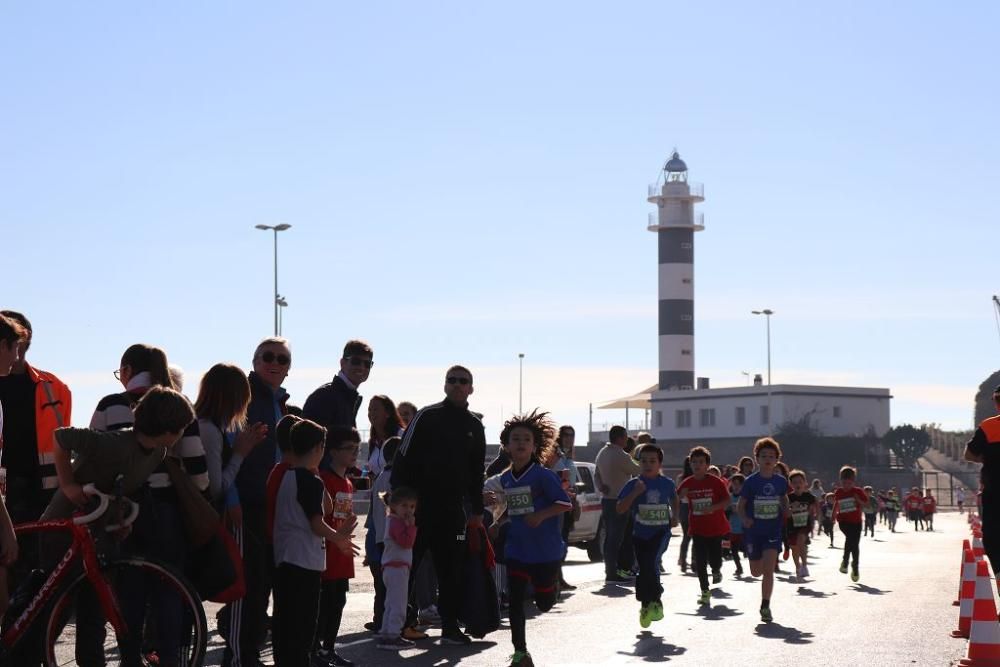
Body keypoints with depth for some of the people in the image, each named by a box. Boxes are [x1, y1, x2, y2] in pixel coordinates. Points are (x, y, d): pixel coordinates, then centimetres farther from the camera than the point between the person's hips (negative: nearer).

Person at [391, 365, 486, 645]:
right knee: (406, 563, -2)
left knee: (451, 569, 5)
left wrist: (477, 511, 13)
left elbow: (476, 472, 18)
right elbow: (403, 458, -4)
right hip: (419, 504, -4)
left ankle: (450, 625, 10)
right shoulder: (427, 417, -1)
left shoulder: (474, 425, 12)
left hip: (453, 508, 4)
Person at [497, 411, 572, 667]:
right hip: (517, 549, 4)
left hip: (545, 549, -4)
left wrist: (541, 515, -24)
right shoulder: (505, 479, 5)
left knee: (544, 604, 7)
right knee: (515, 600, -1)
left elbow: (565, 503, -14)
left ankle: (553, 585, 44)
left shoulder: (543, 475, -13)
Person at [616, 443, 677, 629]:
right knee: (644, 569, 4)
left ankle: (656, 600, -6)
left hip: (661, 531, -1)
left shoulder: (667, 484, 1)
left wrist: (674, 516, 10)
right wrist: (635, 493, -23)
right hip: (640, 533, 1)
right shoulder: (633, 484, -5)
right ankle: (646, 605, 22)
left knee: (651, 562, -22)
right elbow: (620, 509, -13)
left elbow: (673, 498, 25)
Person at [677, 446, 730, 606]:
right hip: (697, 528, 2)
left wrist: (713, 508, -21)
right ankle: (705, 591, 8)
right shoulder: (687, 483, 0)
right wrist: (681, 495, -14)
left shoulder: (716, 482, -8)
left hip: (715, 528, -2)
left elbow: (727, 501, -6)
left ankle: (716, 570, 37)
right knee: (700, 561, -2)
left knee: (714, 558, -1)